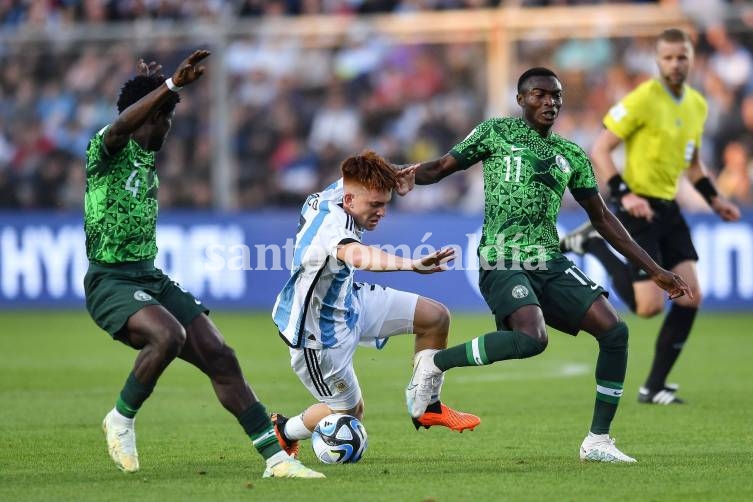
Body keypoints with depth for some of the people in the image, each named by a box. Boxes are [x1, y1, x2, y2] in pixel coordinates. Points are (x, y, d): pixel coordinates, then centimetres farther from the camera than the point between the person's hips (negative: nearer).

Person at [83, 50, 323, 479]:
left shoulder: (146, 158, 15)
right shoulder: (108, 148, -9)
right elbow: (120, 126, -34)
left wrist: (159, 86, 40)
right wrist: (172, 85, -41)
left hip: (152, 278, 8)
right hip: (111, 280, -8)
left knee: (219, 356, -4)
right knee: (169, 335, -35)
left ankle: (276, 457, -1)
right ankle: (121, 419, -11)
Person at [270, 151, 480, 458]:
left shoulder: (333, 193, -11)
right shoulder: (330, 225, -38)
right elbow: (356, 255, -63)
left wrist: (394, 178, 7)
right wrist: (412, 265, -75)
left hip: (347, 302, 9)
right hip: (322, 334, -9)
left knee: (435, 317, 0)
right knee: (350, 411, 8)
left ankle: (428, 407, 16)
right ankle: (283, 430, 35)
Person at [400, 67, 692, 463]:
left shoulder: (571, 155, 17)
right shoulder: (496, 132, 6)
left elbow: (602, 218, 22)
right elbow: (439, 169, 6)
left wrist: (655, 271, 20)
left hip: (550, 262, 6)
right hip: (503, 262, -6)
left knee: (615, 330, -11)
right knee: (531, 338, -33)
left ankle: (597, 441, 1)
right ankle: (433, 363, -11)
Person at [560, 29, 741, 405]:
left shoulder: (697, 105, 9)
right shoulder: (643, 99, -14)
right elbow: (599, 151, -13)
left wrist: (714, 199, 12)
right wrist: (624, 195, -24)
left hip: (668, 209, 8)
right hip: (638, 208, -7)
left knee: (691, 298, -1)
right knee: (649, 306, -12)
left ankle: (654, 387, 9)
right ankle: (593, 244, 11)